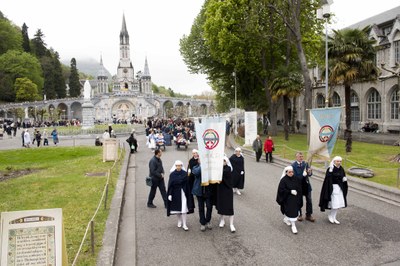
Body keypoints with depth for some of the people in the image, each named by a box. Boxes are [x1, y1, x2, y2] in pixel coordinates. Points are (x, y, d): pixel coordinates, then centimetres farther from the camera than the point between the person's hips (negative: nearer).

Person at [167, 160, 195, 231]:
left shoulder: (185, 174, -5)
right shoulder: (172, 174, -4)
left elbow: (187, 185, -2)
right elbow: (170, 185, -2)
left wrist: (188, 194, -2)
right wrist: (170, 194, -6)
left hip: (183, 193, -1)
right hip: (175, 193, 1)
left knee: (184, 208, -6)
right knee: (177, 207, 12)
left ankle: (184, 224, 0)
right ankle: (179, 221, 31)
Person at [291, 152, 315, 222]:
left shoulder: (305, 164, 1)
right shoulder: (293, 165, -13)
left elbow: (310, 174, -1)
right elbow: (295, 176, -18)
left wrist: (309, 172, -24)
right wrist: (303, 175, -28)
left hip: (306, 185, 4)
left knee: (309, 200, 10)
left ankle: (308, 215, 25)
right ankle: (299, 215, 29)